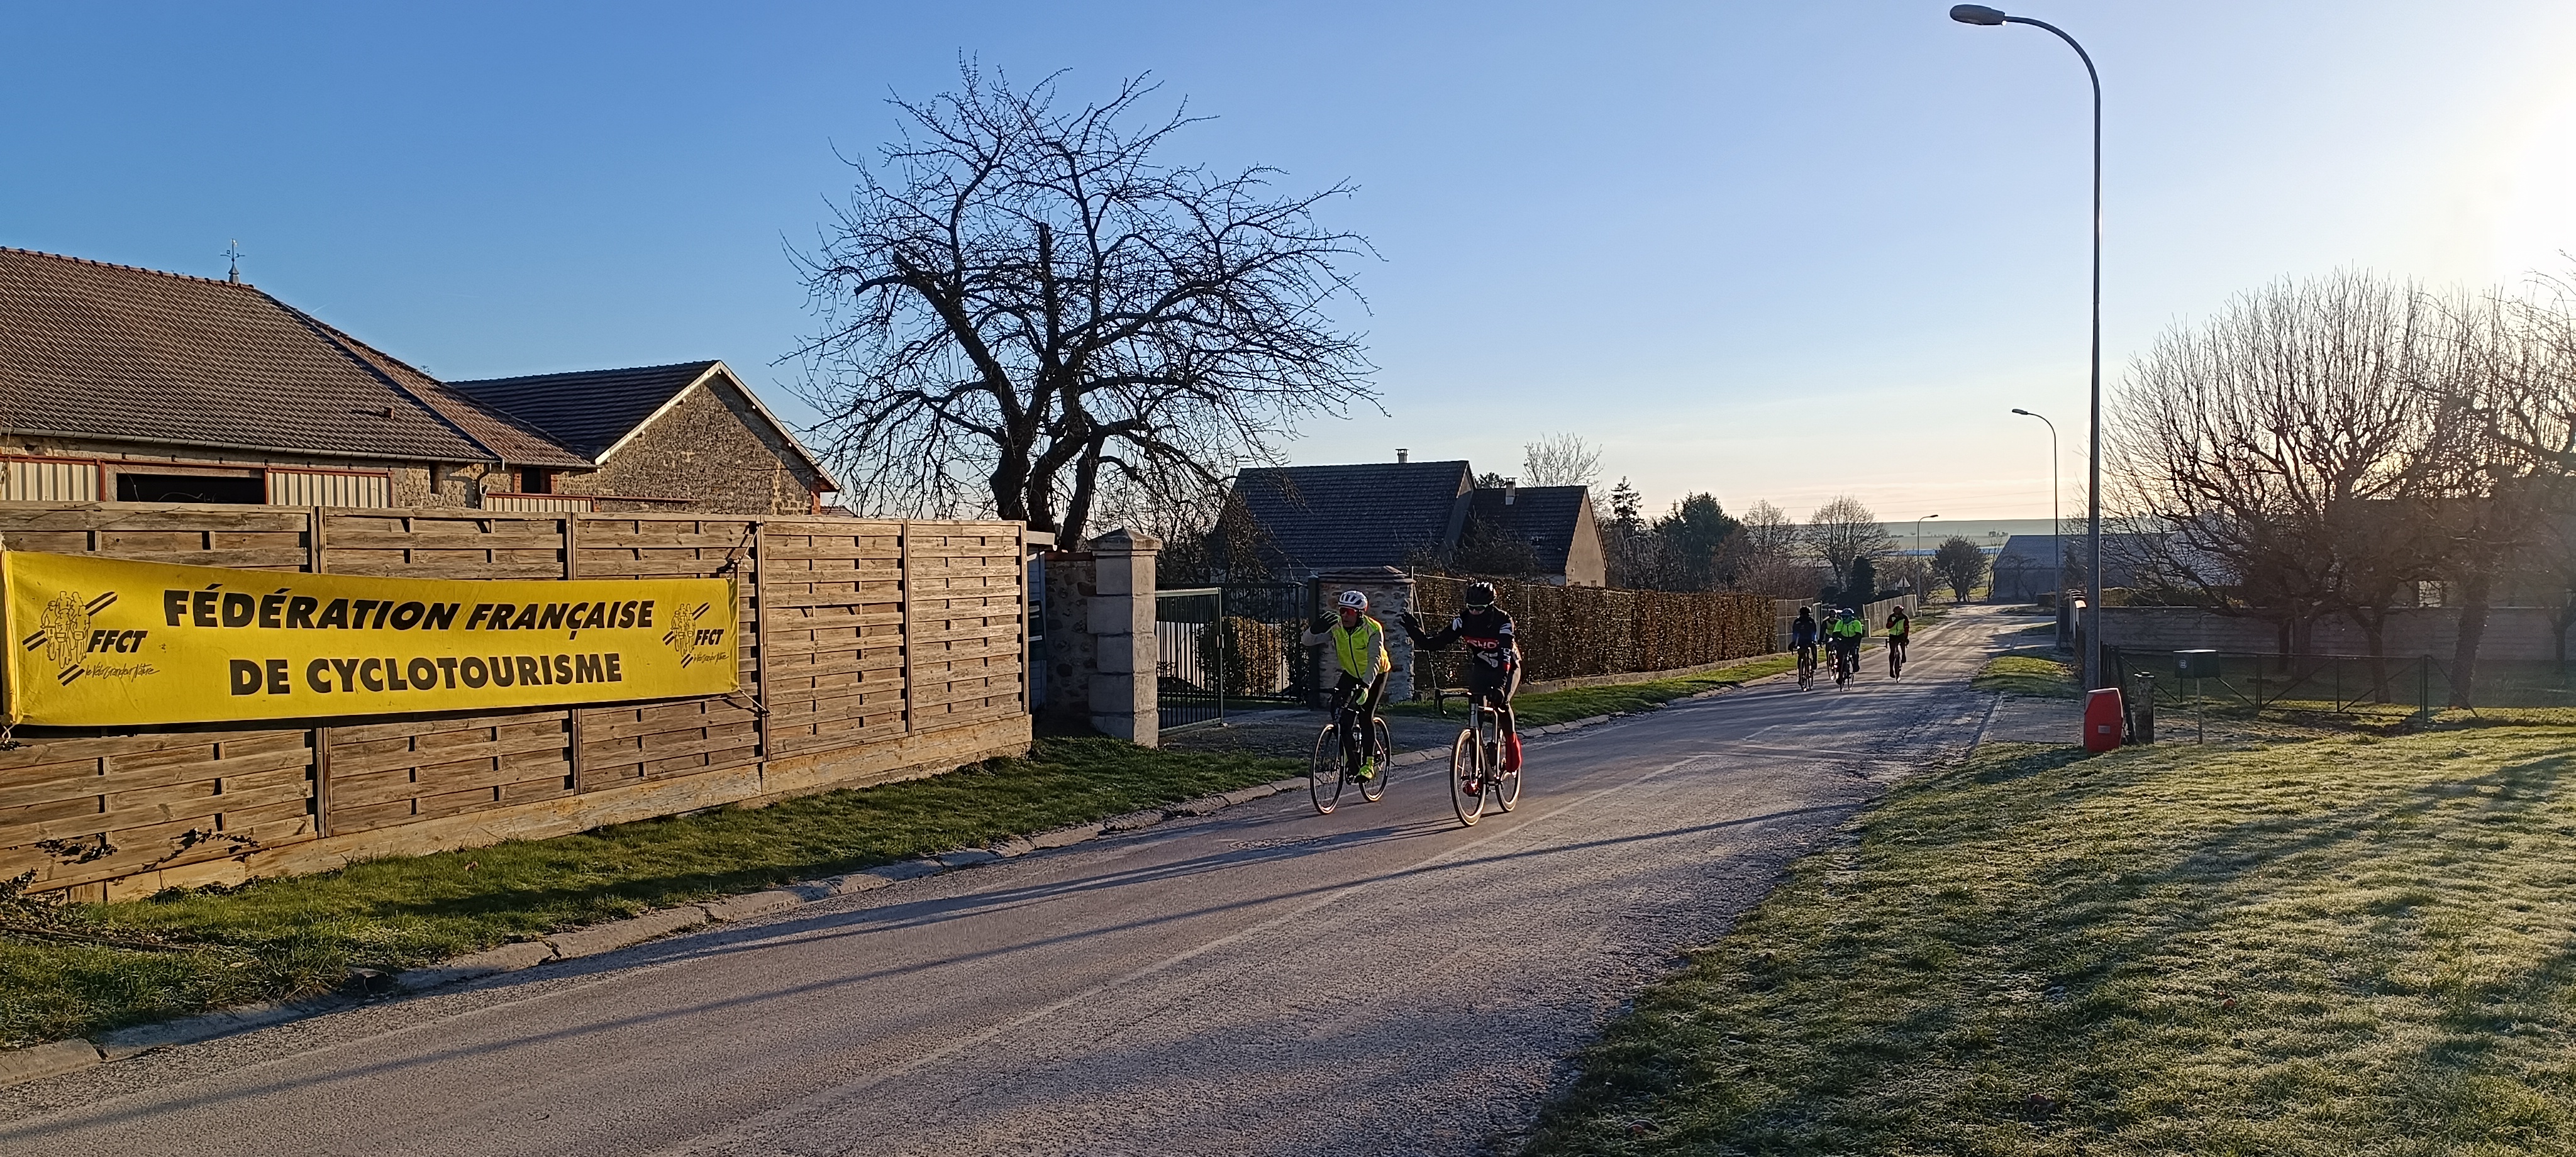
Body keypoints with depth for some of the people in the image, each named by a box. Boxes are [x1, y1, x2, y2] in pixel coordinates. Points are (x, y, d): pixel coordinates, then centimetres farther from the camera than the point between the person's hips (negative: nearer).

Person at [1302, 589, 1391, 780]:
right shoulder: (1336, 626, -17)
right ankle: (1352, 750, 3)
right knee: (1337, 709, -15)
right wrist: (1316, 628, -43)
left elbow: (1374, 661, -38)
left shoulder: (1373, 630, -30)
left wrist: (1365, 685, -51)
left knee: (1366, 715, -16)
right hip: (1351, 673, 5)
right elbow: (1308, 641, -21)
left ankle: (1369, 764, -7)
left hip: (1375, 675, -5)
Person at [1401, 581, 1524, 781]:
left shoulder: (1503, 621, -28)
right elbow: (1437, 643, -19)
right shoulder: (1464, 619, -17)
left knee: (1501, 701, -31)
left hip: (1507, 668, -3)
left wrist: (1499, 685, -51)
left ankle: (1512, 742, -3)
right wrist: (1413, 630, -33)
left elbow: (1506, 656, -38)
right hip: (1480, 668, 3)